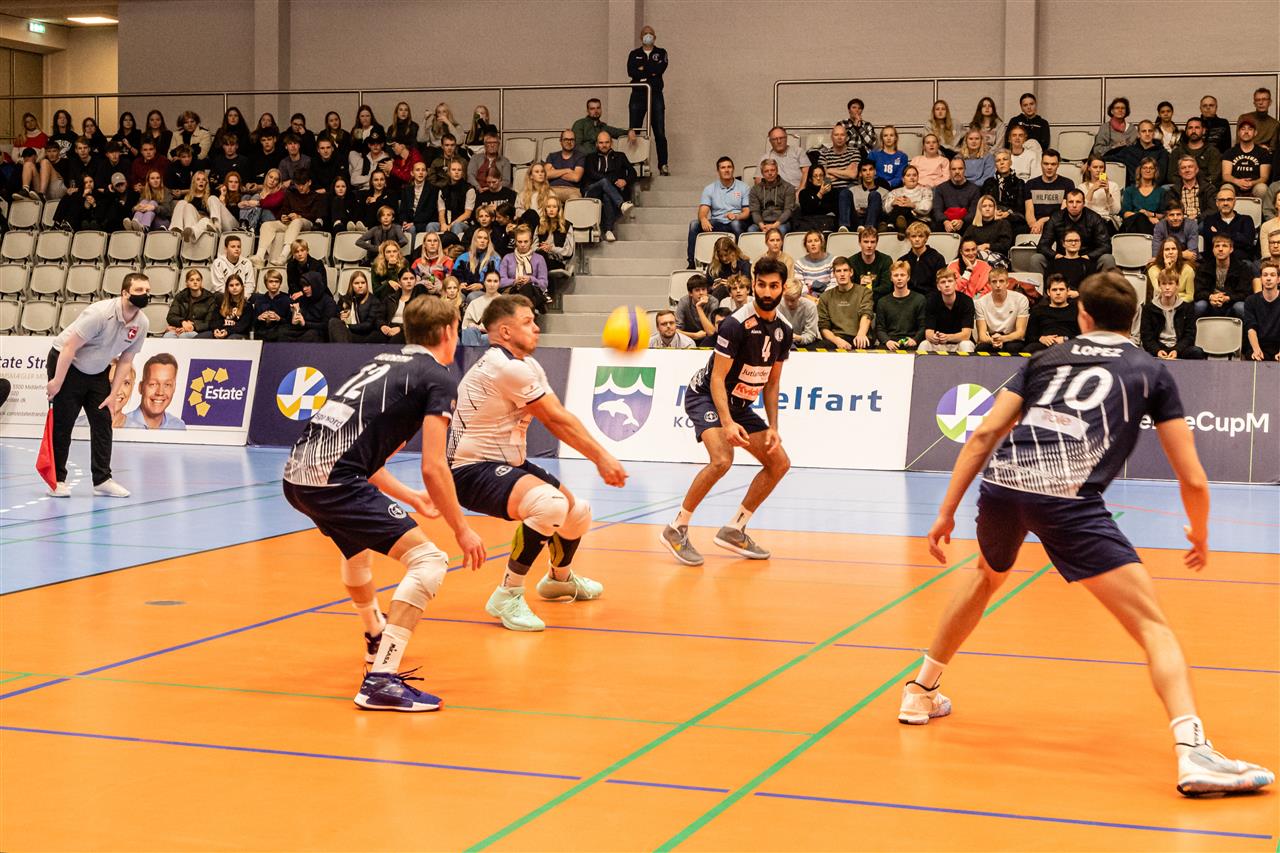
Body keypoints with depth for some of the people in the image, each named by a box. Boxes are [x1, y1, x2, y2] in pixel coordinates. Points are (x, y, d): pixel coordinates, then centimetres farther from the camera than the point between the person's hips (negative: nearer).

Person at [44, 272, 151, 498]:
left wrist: (113, 395, -4)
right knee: (62, 424, -4)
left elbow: (125, 361, 0)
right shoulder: (100, 313, -30)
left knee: (104, 421, -1)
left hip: (97, 371, 6)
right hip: (66, 363, -6)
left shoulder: (141, 324, -10)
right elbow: (70, 347, -26)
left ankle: (102, 480, 4)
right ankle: (56, 480, 5)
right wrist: (56, 382, -24)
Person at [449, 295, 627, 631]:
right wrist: (602, 457, -10)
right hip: (474, 471, -11)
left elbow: (556, 419, 1)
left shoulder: (526, 365, 9)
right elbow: (558, 419, -17)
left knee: (578, 512, 19)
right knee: (550, 505, -35)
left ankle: (560, 578, 49)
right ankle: (508, 596, -22)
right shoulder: (507, 367, -22)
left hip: (507, 464, 11)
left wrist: (599, 457, -12)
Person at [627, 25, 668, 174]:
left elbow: (661, 68, -7)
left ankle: (663, 165, -4)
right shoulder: (634, 54, 13)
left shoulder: (661, 53, 12)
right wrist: (651, 72, -8)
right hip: (638, 95, 1)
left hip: (655, 95, -1)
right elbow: (630, 71, -5)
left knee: (660, 133, -6)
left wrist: (643, 69, -3)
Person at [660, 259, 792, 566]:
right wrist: (727, 423, -34)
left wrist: (772, 428, 0)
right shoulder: (736, 324, -23)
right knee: (722, 460, -30)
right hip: (706, 397, -8)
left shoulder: (782, 330, 0)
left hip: (740, 404, 8)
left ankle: (734, 530, 11)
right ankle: (676, 529, -17)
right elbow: (717, 378, -23)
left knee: (779, 463, 3)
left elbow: (772, 383, 9)